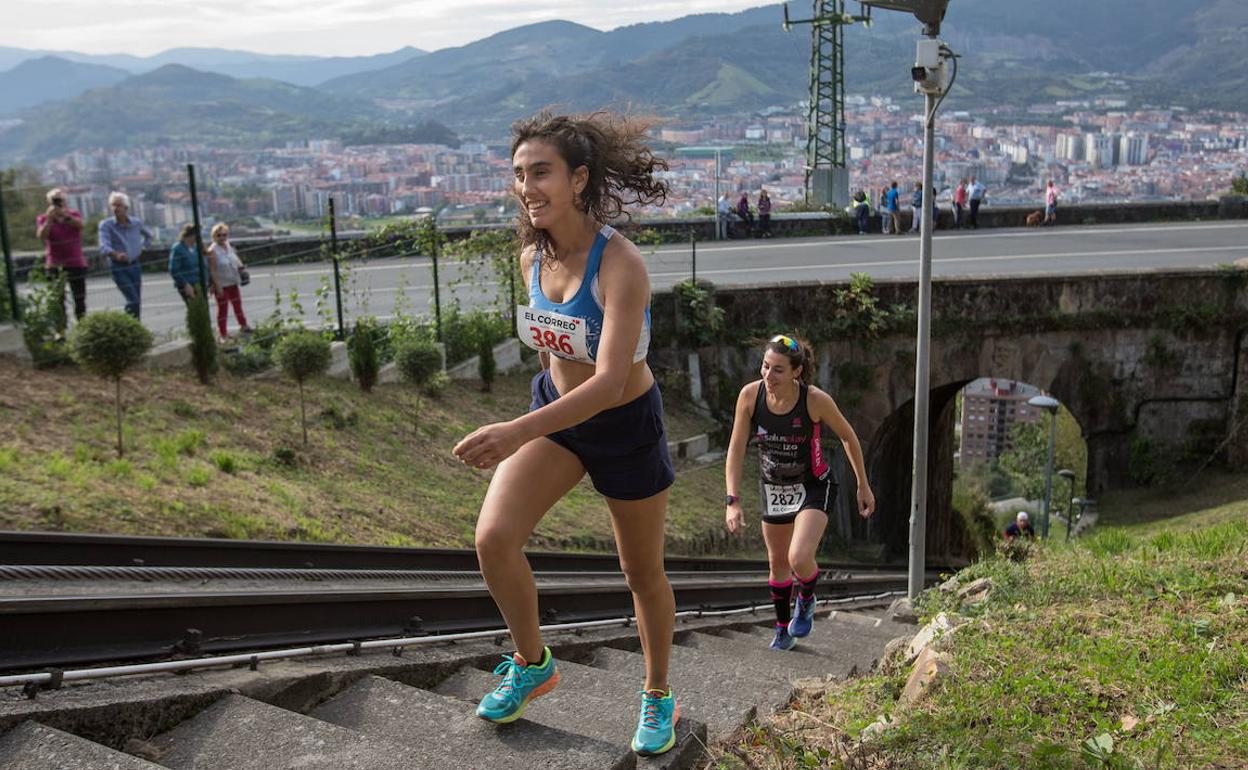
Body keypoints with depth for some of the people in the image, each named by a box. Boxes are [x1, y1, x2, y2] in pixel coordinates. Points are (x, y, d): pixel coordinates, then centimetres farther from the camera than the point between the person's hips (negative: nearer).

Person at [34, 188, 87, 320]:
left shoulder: (74, 214, 5)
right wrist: (49, 218, -20)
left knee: (80, 299, 4)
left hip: (76, 264, 1)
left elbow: (80, 225, -16)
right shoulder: (43, 219, 3)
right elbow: (41, 236, -14)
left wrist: (65, 215, -30)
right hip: (54, 266, -1)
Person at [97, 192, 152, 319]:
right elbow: (104, 247, -23)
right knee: (133, 300, -17)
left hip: (135, 265, 4)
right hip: (119, 268, -4)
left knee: (137, 301, 7)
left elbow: (148, 235, 27)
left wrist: (142, 247, 11)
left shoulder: (136, 223, 4)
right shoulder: (106, 225, -8)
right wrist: (117, 255, -43)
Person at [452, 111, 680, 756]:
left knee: (643, 573, 12)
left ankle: (658, 698, 37)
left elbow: (610, 381, -37)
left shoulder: (620, 265, -28)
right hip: (555, 409, 5)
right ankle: (532, 665, 14)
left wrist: (518, 433, -49)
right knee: (492, 538, -13)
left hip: (625, 421, -5)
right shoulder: (532, 256, -7)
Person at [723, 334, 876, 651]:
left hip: (813, 486, -3)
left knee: (799, 558, -22)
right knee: (777, 563, 15)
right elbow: (736, 449, -12)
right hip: (774, 489, 3)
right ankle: (783, 629, 38)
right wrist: (732, 500, -19)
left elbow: (848, 437, -7)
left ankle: (806, 600, 14)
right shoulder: (750, 395, -19)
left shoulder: (816, 400, -25)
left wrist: (863, 486, 1)